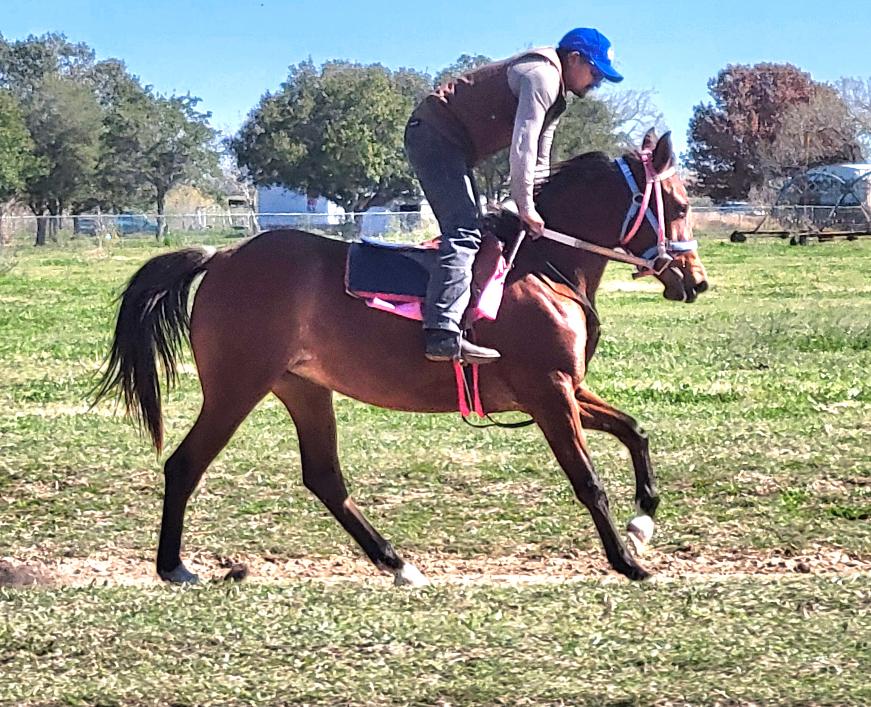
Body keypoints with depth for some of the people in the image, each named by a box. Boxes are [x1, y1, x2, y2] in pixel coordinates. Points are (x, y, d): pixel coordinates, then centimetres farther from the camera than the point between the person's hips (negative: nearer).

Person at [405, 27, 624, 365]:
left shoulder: (553, 96, 20)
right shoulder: (542, 75, -13)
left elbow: (539, 159, 22)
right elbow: (523, 146, -21)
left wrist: (536, 209, 13)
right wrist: (526, 207, -16)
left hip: (451, 146, 12)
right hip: (435, 133, -12)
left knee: (466, 232, 14)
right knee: (464, 233, -21)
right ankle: (443, 335, -32)